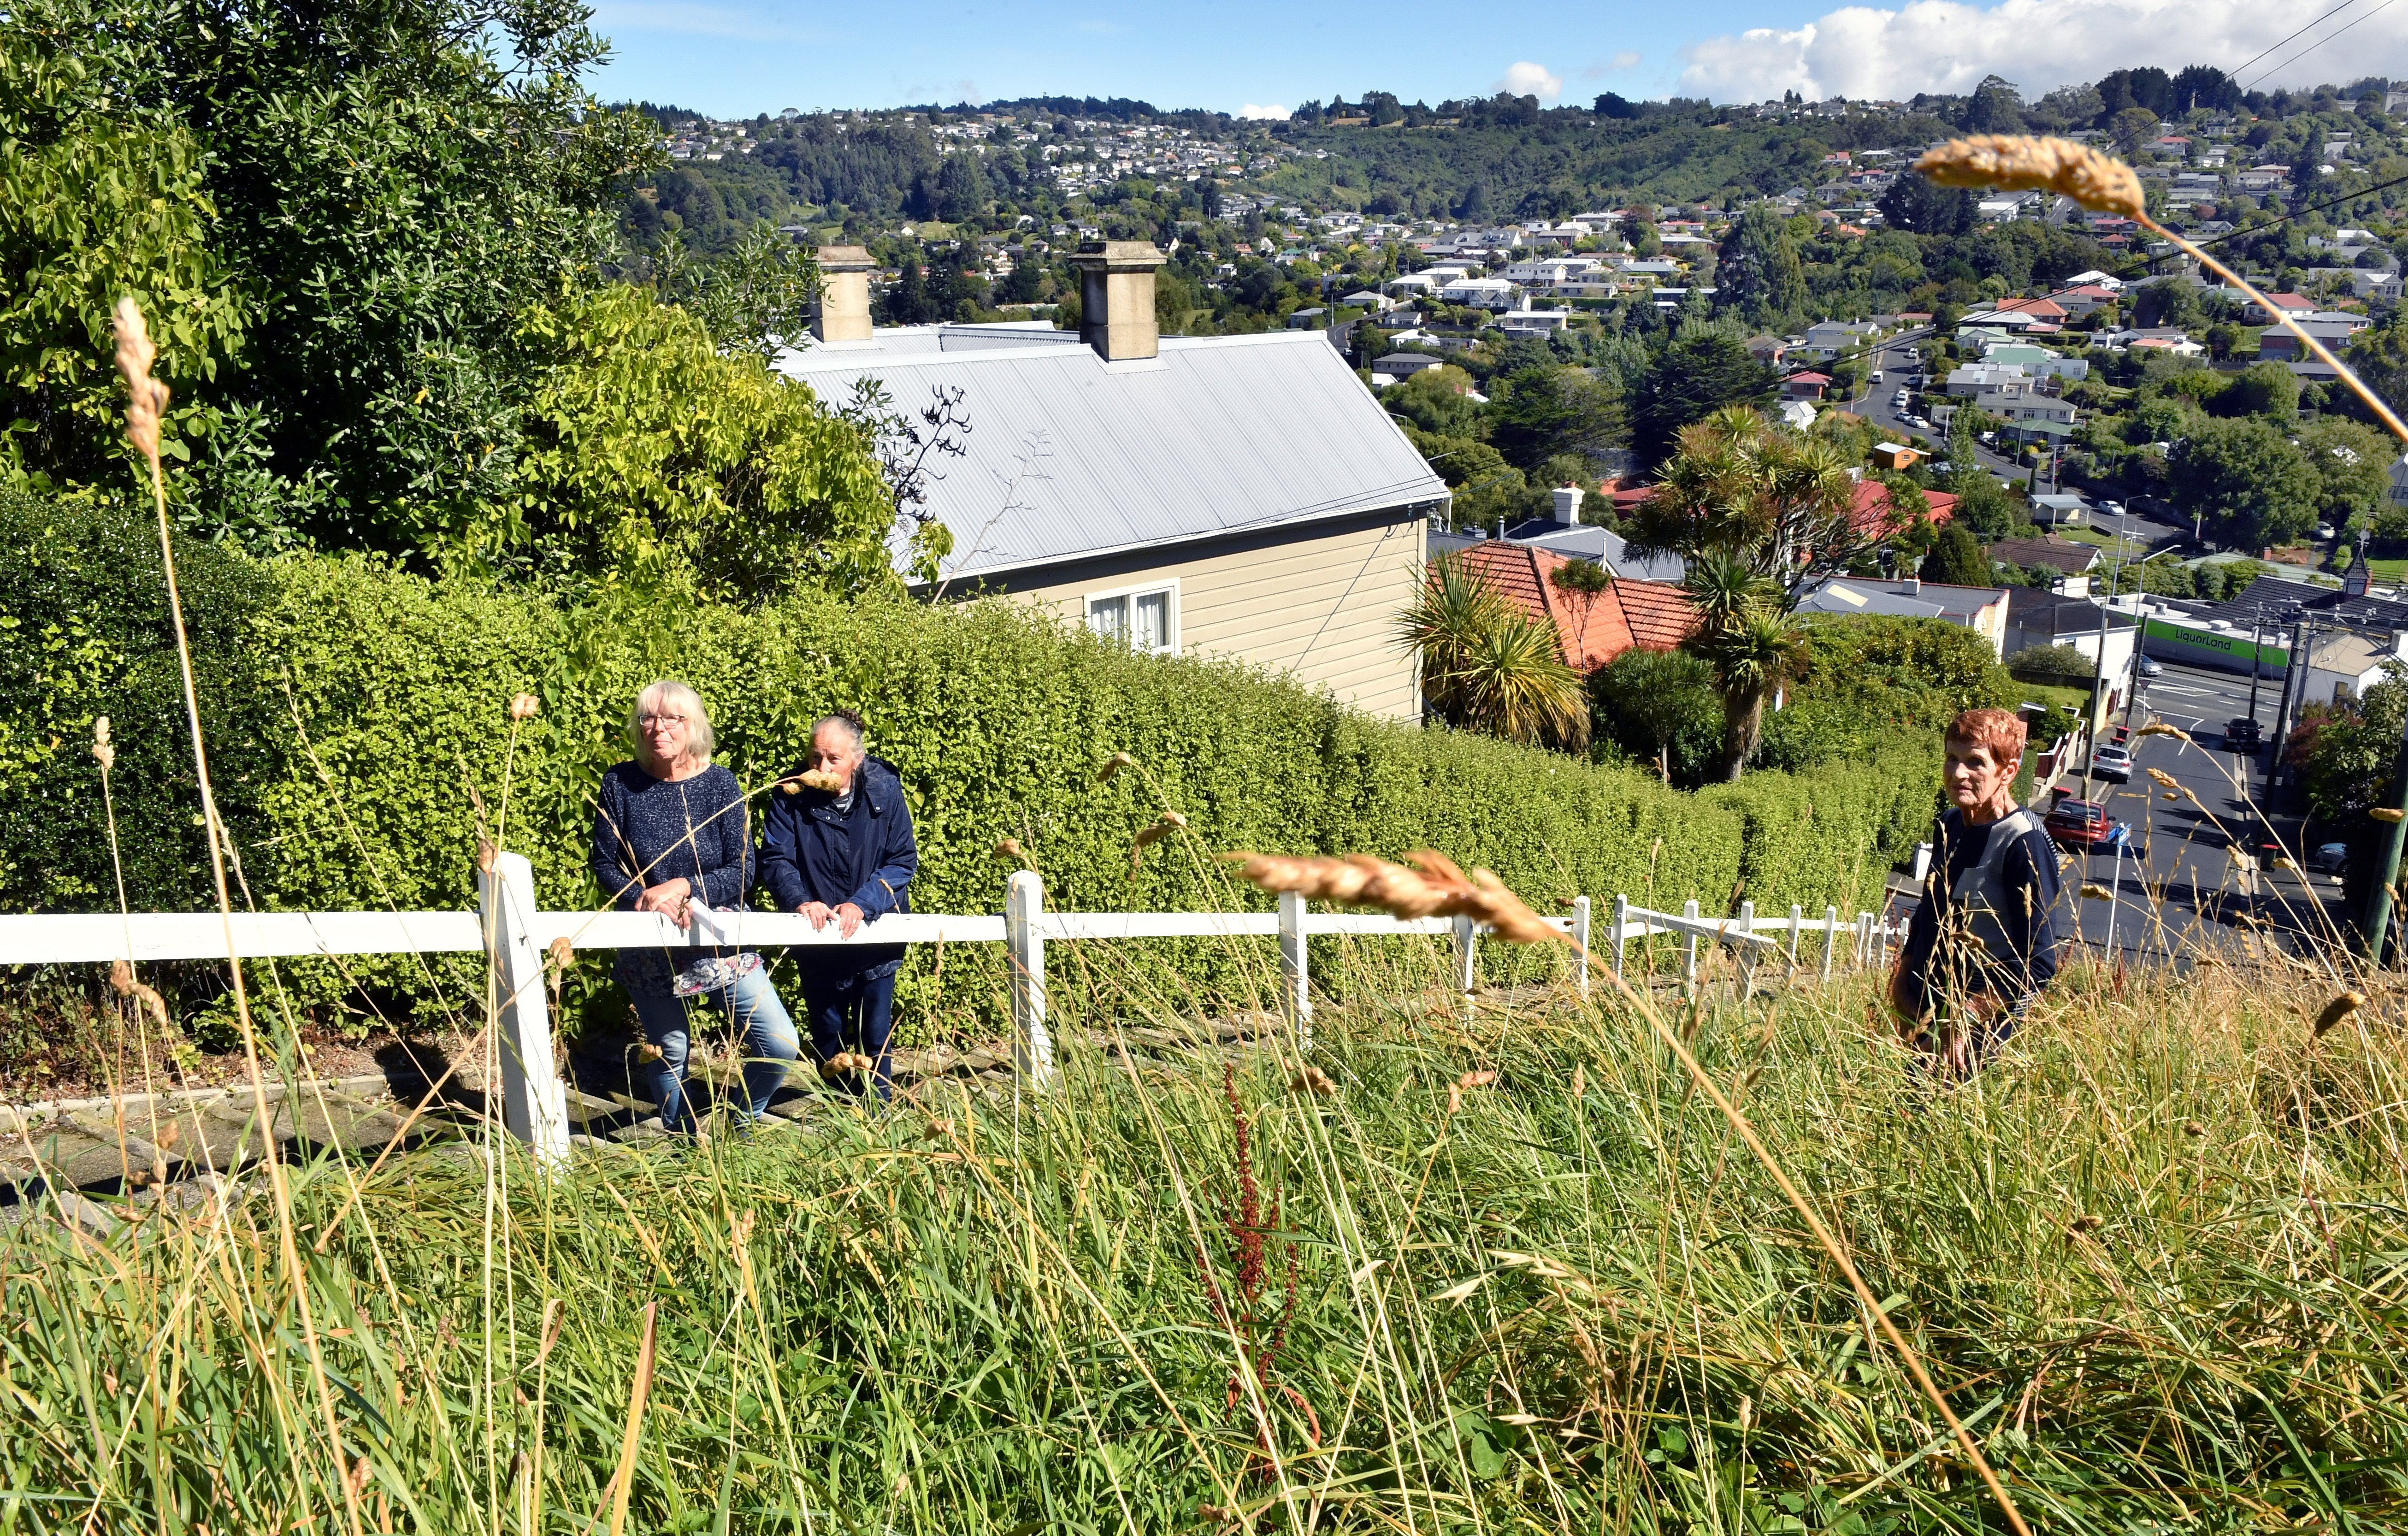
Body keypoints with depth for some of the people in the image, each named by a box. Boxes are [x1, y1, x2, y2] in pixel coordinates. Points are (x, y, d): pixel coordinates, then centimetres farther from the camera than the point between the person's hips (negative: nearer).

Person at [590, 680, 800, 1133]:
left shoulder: (721, 785, -8)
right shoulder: (620, 784, -6)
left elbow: (742, 872, -10)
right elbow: (604, 866, 0)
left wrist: (684, 888, -26)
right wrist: (646, 900, -18)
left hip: (721, 942, 0)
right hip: (649, 948, 0)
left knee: (781, 1046, -8)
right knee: (670, 1054, 12)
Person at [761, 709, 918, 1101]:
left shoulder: (884, 790, -12)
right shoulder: (793, 795, -11)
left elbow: (904, 860, -11)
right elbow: (775, 859, -11)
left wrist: (861, 904, -23)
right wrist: (800, 900, -30)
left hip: (876, 933, -1)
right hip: (818, 937, 1)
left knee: (875, 1037, 8)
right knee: (828, 1038, 12)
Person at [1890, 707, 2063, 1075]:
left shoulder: (2025, 844, -17)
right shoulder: (1950, 824, 6)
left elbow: (2039, 965, -19)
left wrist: (1963, 1021, -21)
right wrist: (1902, 977, 8)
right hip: (1923, 1017, 7)